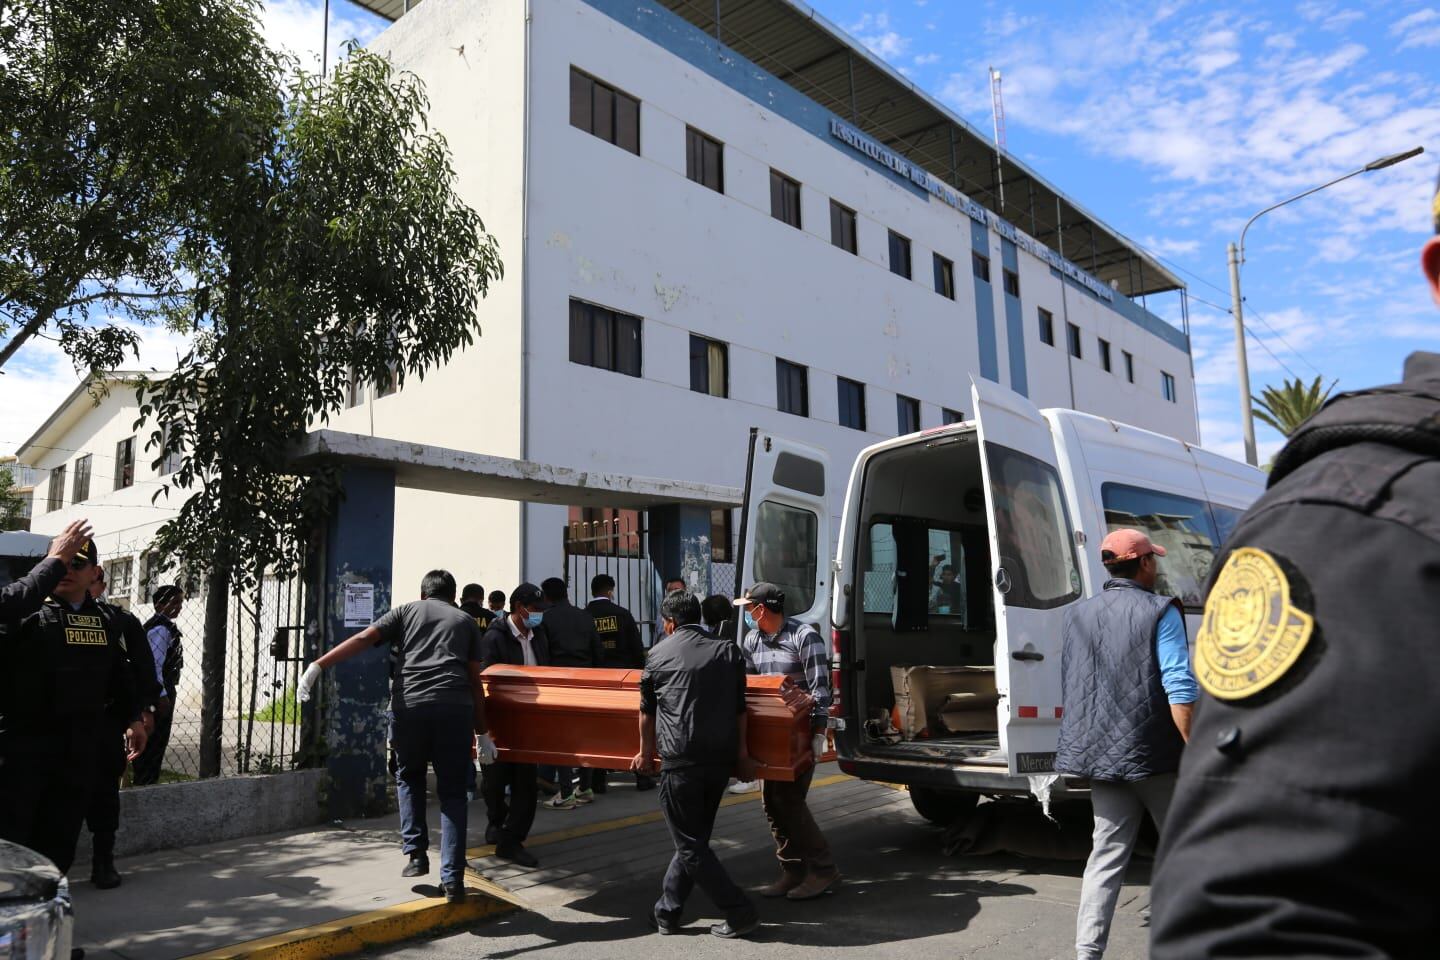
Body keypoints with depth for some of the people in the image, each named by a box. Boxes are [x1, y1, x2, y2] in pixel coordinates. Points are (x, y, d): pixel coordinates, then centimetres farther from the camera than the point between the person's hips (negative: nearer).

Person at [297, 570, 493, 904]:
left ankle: (416, 853, 17)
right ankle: (452, 879, 4)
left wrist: (318, 666, 2)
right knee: (452, 792, 8)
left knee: (409, 777, 25)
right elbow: (475, 681, 17)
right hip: (456, 707, 0)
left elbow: (363, 639, 4)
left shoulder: (405, 611, 21)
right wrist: (482, 731, 20)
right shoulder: (466, 621, 22)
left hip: (410, 705, 0)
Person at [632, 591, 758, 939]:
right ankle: (666, 913, 25)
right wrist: (742, 754, 13)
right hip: (721, 759, 5)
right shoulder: (729, 651, 9)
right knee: (694, 838, 16)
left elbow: (647, 710, 12)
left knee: (690, 844, 7)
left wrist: (645, 753, 25)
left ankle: (740, 912, 6)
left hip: (681, 760, -5)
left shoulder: (659, 654, 3)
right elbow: (739, 708, 7)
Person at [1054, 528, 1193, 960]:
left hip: (1100, 754, 5)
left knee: (1107, 852, 9)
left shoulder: (1077, 615, 8)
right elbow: (1179, 689, -15)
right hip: (1155, 756, -5)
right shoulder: (1160, 613, -9)